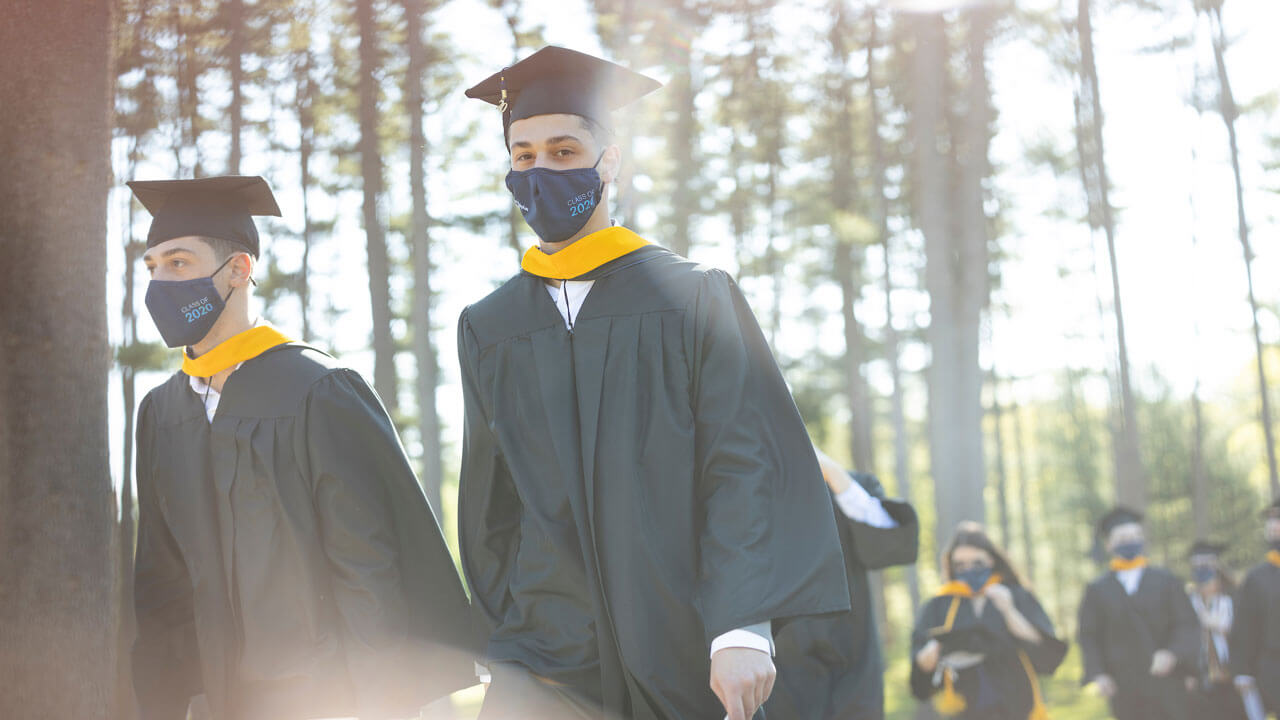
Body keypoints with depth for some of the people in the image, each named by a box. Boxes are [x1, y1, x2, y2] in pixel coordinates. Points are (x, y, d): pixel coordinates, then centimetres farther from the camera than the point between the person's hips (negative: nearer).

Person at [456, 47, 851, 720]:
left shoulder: (696, 299, 2)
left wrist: (744, 628, -15)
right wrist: (513, 639, 9)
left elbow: (747, 465, -5)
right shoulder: (487, 330, 11)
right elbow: (488, 510, 15)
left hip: (689, 655, -1)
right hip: (548, 657, 2)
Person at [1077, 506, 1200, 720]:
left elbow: (1187, 624, 2)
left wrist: (1172, 654, -17)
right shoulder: (1097, 591, 8)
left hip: (1164, 678, 0)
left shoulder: (1166, 582, 8)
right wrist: (1098, 674, -8)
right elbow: (1089, 637, 6)